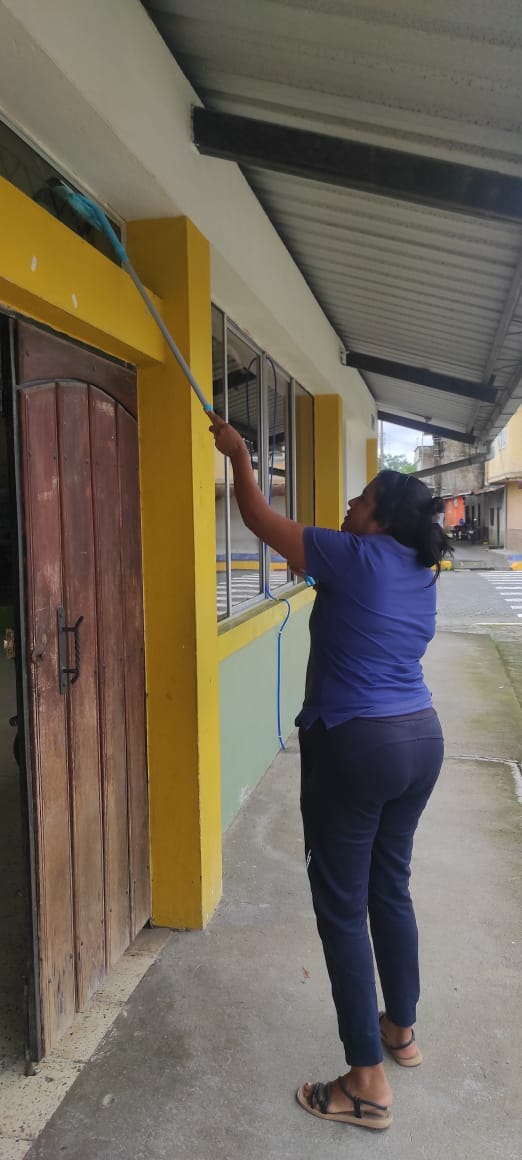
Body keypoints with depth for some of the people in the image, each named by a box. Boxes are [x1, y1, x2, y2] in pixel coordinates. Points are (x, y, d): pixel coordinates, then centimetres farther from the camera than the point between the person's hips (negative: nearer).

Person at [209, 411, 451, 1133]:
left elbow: (260, 519, -3)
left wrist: (238, 454, 11)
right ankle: (401, 1029, 39)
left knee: (342, 907, 4)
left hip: (354, 747, -8)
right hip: (420, 740, 9)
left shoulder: (356, 556, -13)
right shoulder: (421, 573, 8)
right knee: (391, 889, 22)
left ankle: (367, 1082, 15)